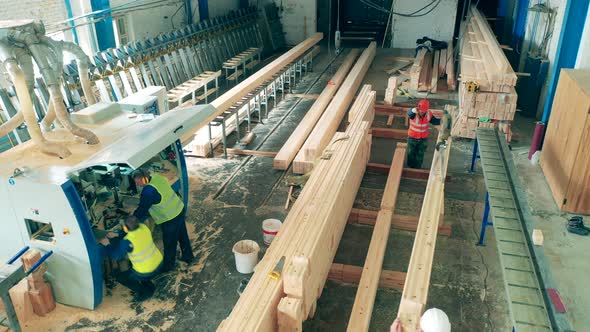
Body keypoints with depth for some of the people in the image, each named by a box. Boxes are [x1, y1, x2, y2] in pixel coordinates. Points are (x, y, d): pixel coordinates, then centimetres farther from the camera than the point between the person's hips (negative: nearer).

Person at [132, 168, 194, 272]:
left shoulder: (149, 191, -29)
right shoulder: (155, 177, -4)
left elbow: (142, 209, -20)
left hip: (171, 218, -9)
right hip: (179, 209, 9)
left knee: (169, 243, 13)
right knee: (182, 235, 26)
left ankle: (168, 266, 33)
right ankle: (188, 257, 45)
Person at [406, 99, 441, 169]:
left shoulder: (429, 114, -16)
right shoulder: (413, 113, -29)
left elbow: (434, 121, 2)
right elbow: (409, 113, -55)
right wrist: (414, 110, -79)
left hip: (423, 138, 2)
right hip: (412, 137, -2)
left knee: (420, 155, 16)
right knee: (411, 153, 17)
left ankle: (417, 168, 37)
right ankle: (410, 168, 38)